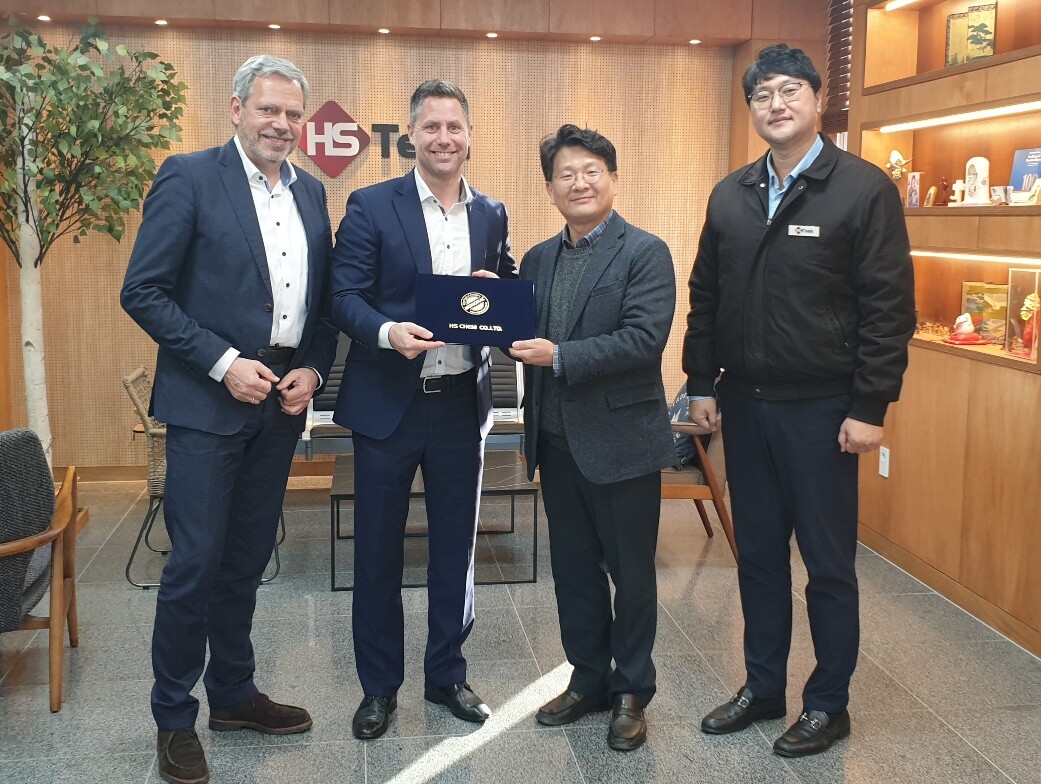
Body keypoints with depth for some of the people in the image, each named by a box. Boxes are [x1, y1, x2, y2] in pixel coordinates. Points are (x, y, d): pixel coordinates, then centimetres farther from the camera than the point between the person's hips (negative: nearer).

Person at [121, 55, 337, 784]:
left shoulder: (311, 191, 11)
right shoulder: (188, 177, -6)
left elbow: (324, 298, 14)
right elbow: (143, 292, -10)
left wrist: (313, 369, -2)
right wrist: (224, 364, -16)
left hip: (282, 401, 5)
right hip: (208, 400, -5)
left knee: (247, 559, 15)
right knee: (195, 561, -1)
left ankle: (233, 693, 30)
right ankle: (174, 718, 15)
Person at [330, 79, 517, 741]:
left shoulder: (492, 214, 8)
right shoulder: (372, 206, -4)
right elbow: (345, 296, -8)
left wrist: (497, 291, -9)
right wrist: (388, 331, -27)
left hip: (462, 402, 4)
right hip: (388, 402, -3)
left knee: (456, 544, 13)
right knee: (378, 549, 7)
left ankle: (447, 674, 30)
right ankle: (380, 685, 24)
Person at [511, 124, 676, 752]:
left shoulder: (645, 253, -9)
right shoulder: (538, 260, 11)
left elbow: (645, 340, -20)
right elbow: (523, 337, 10)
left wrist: (560, 357, -25)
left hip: (621, 440, -5)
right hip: (557, 441, 6)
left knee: (631, 571, 8)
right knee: (573, 569, 15)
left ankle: (631, 692, 24)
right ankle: (589, 681, 31)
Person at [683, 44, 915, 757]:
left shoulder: (865, 189, -8)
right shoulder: (731, 196, 8)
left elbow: (889, 309, -11)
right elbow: (706, 295, 12)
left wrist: (870, 408, -14)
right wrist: (701, 385, 7)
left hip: (821, 408, -5)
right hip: (744, 404, 5)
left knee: (828, 562, 6)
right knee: (758, 553, 15)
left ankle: (829, 705, 22)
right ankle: (763, 689, 30)